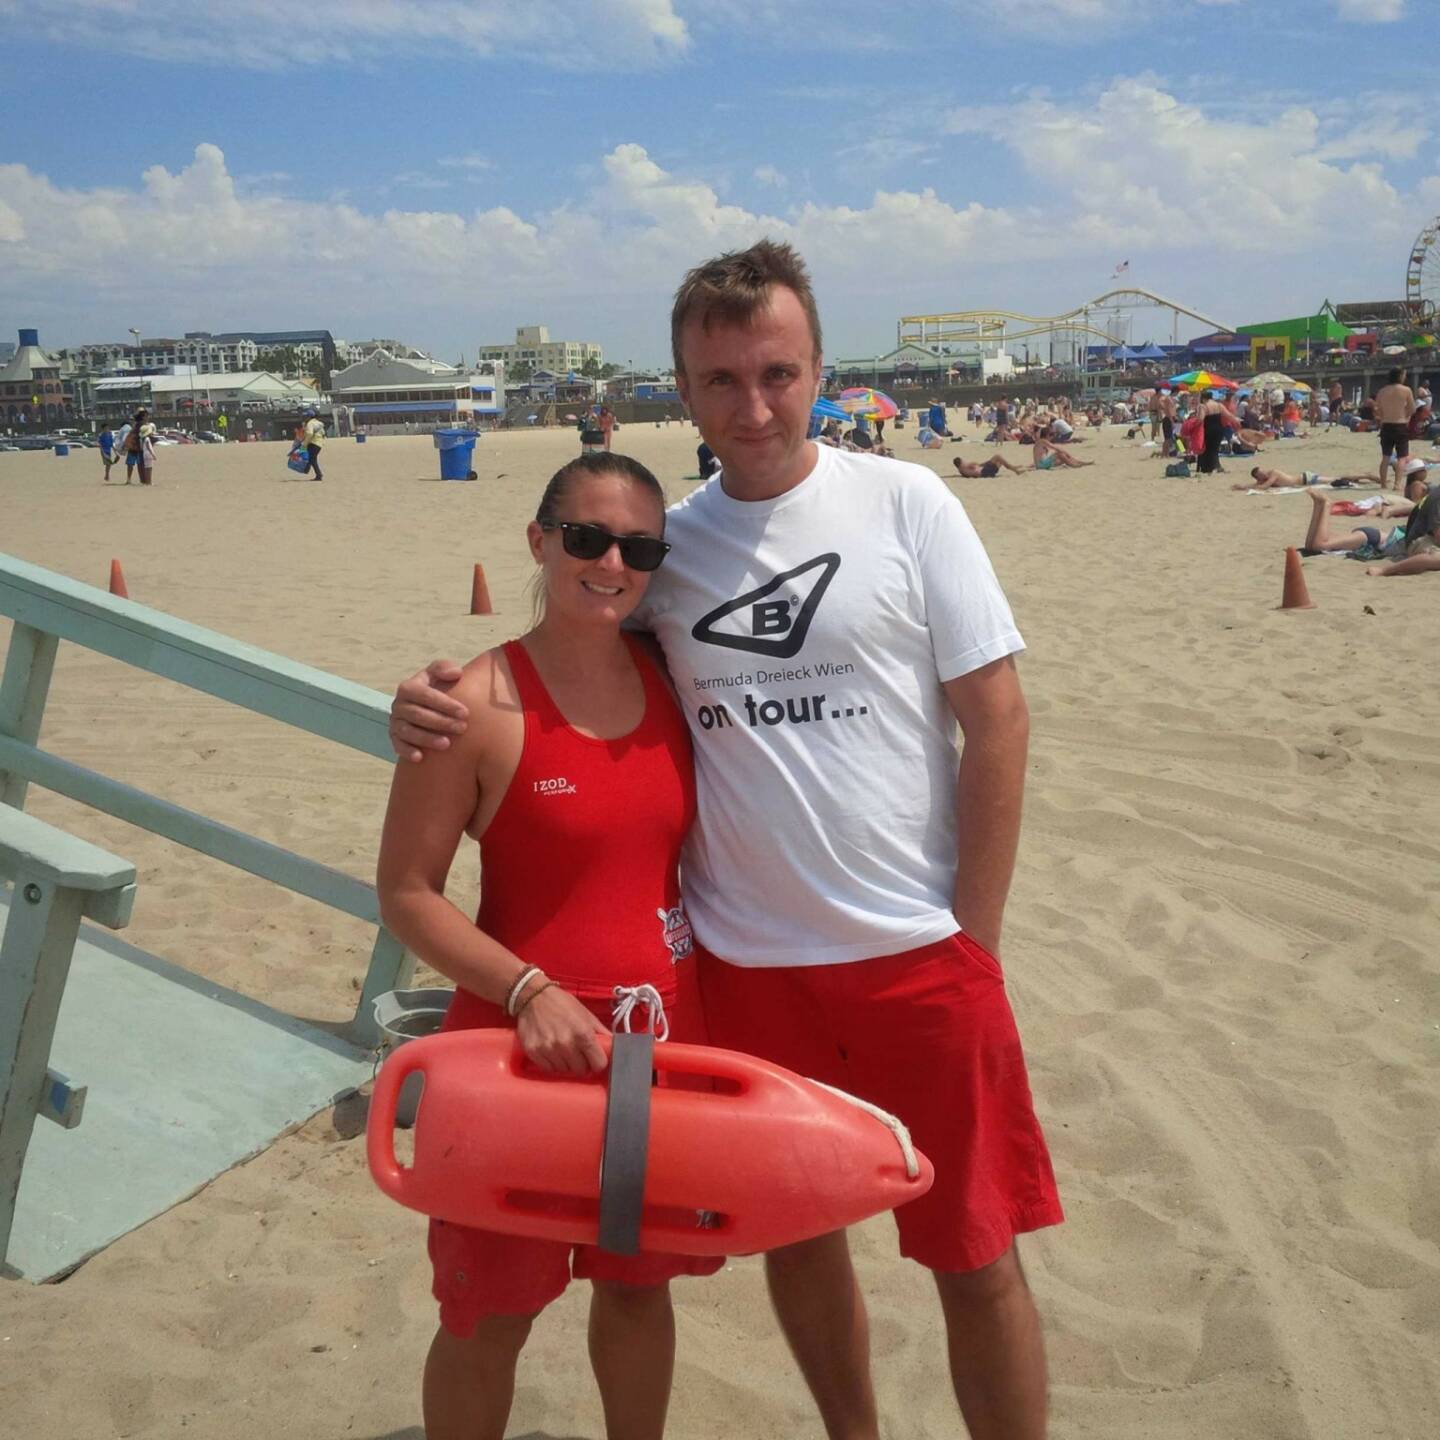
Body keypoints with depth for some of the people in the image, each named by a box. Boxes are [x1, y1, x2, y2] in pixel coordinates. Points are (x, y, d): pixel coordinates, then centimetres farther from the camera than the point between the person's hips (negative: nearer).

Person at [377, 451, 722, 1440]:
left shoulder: (671, 679, 1)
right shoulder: (478, 704, -15)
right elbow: (408, 893, -12)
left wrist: (709, 1007, 8)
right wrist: (528, 991, -23)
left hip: (664, 1032, 5)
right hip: (526, 1038, -4)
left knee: (640, 1280, 21)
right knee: (493, 1313, 11)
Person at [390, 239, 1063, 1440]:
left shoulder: (904, 504, -5)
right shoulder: (665, 542, 2)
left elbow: (998, 722, -5)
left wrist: (970, 939, -6)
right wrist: (439, 698, -8)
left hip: (919, 956, -3)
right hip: (745, 966, 3)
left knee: (978, 1259, 8)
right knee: (796, 1236, 19)